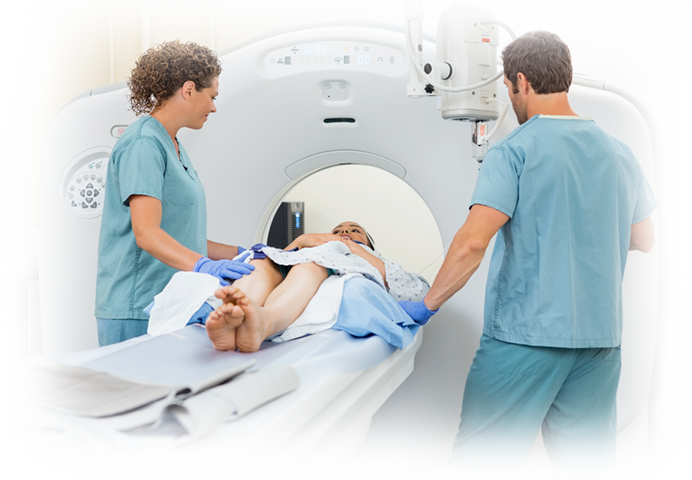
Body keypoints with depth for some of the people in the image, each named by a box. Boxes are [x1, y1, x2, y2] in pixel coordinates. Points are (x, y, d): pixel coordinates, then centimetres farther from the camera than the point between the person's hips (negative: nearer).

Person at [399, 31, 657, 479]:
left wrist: (427, 304, -9)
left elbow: (473, 241, -20)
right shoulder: (619, 153, 9)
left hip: (526, 333, -6)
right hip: (601, 336, 7)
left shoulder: (514, 151, -10)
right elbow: (644, 239, 21)